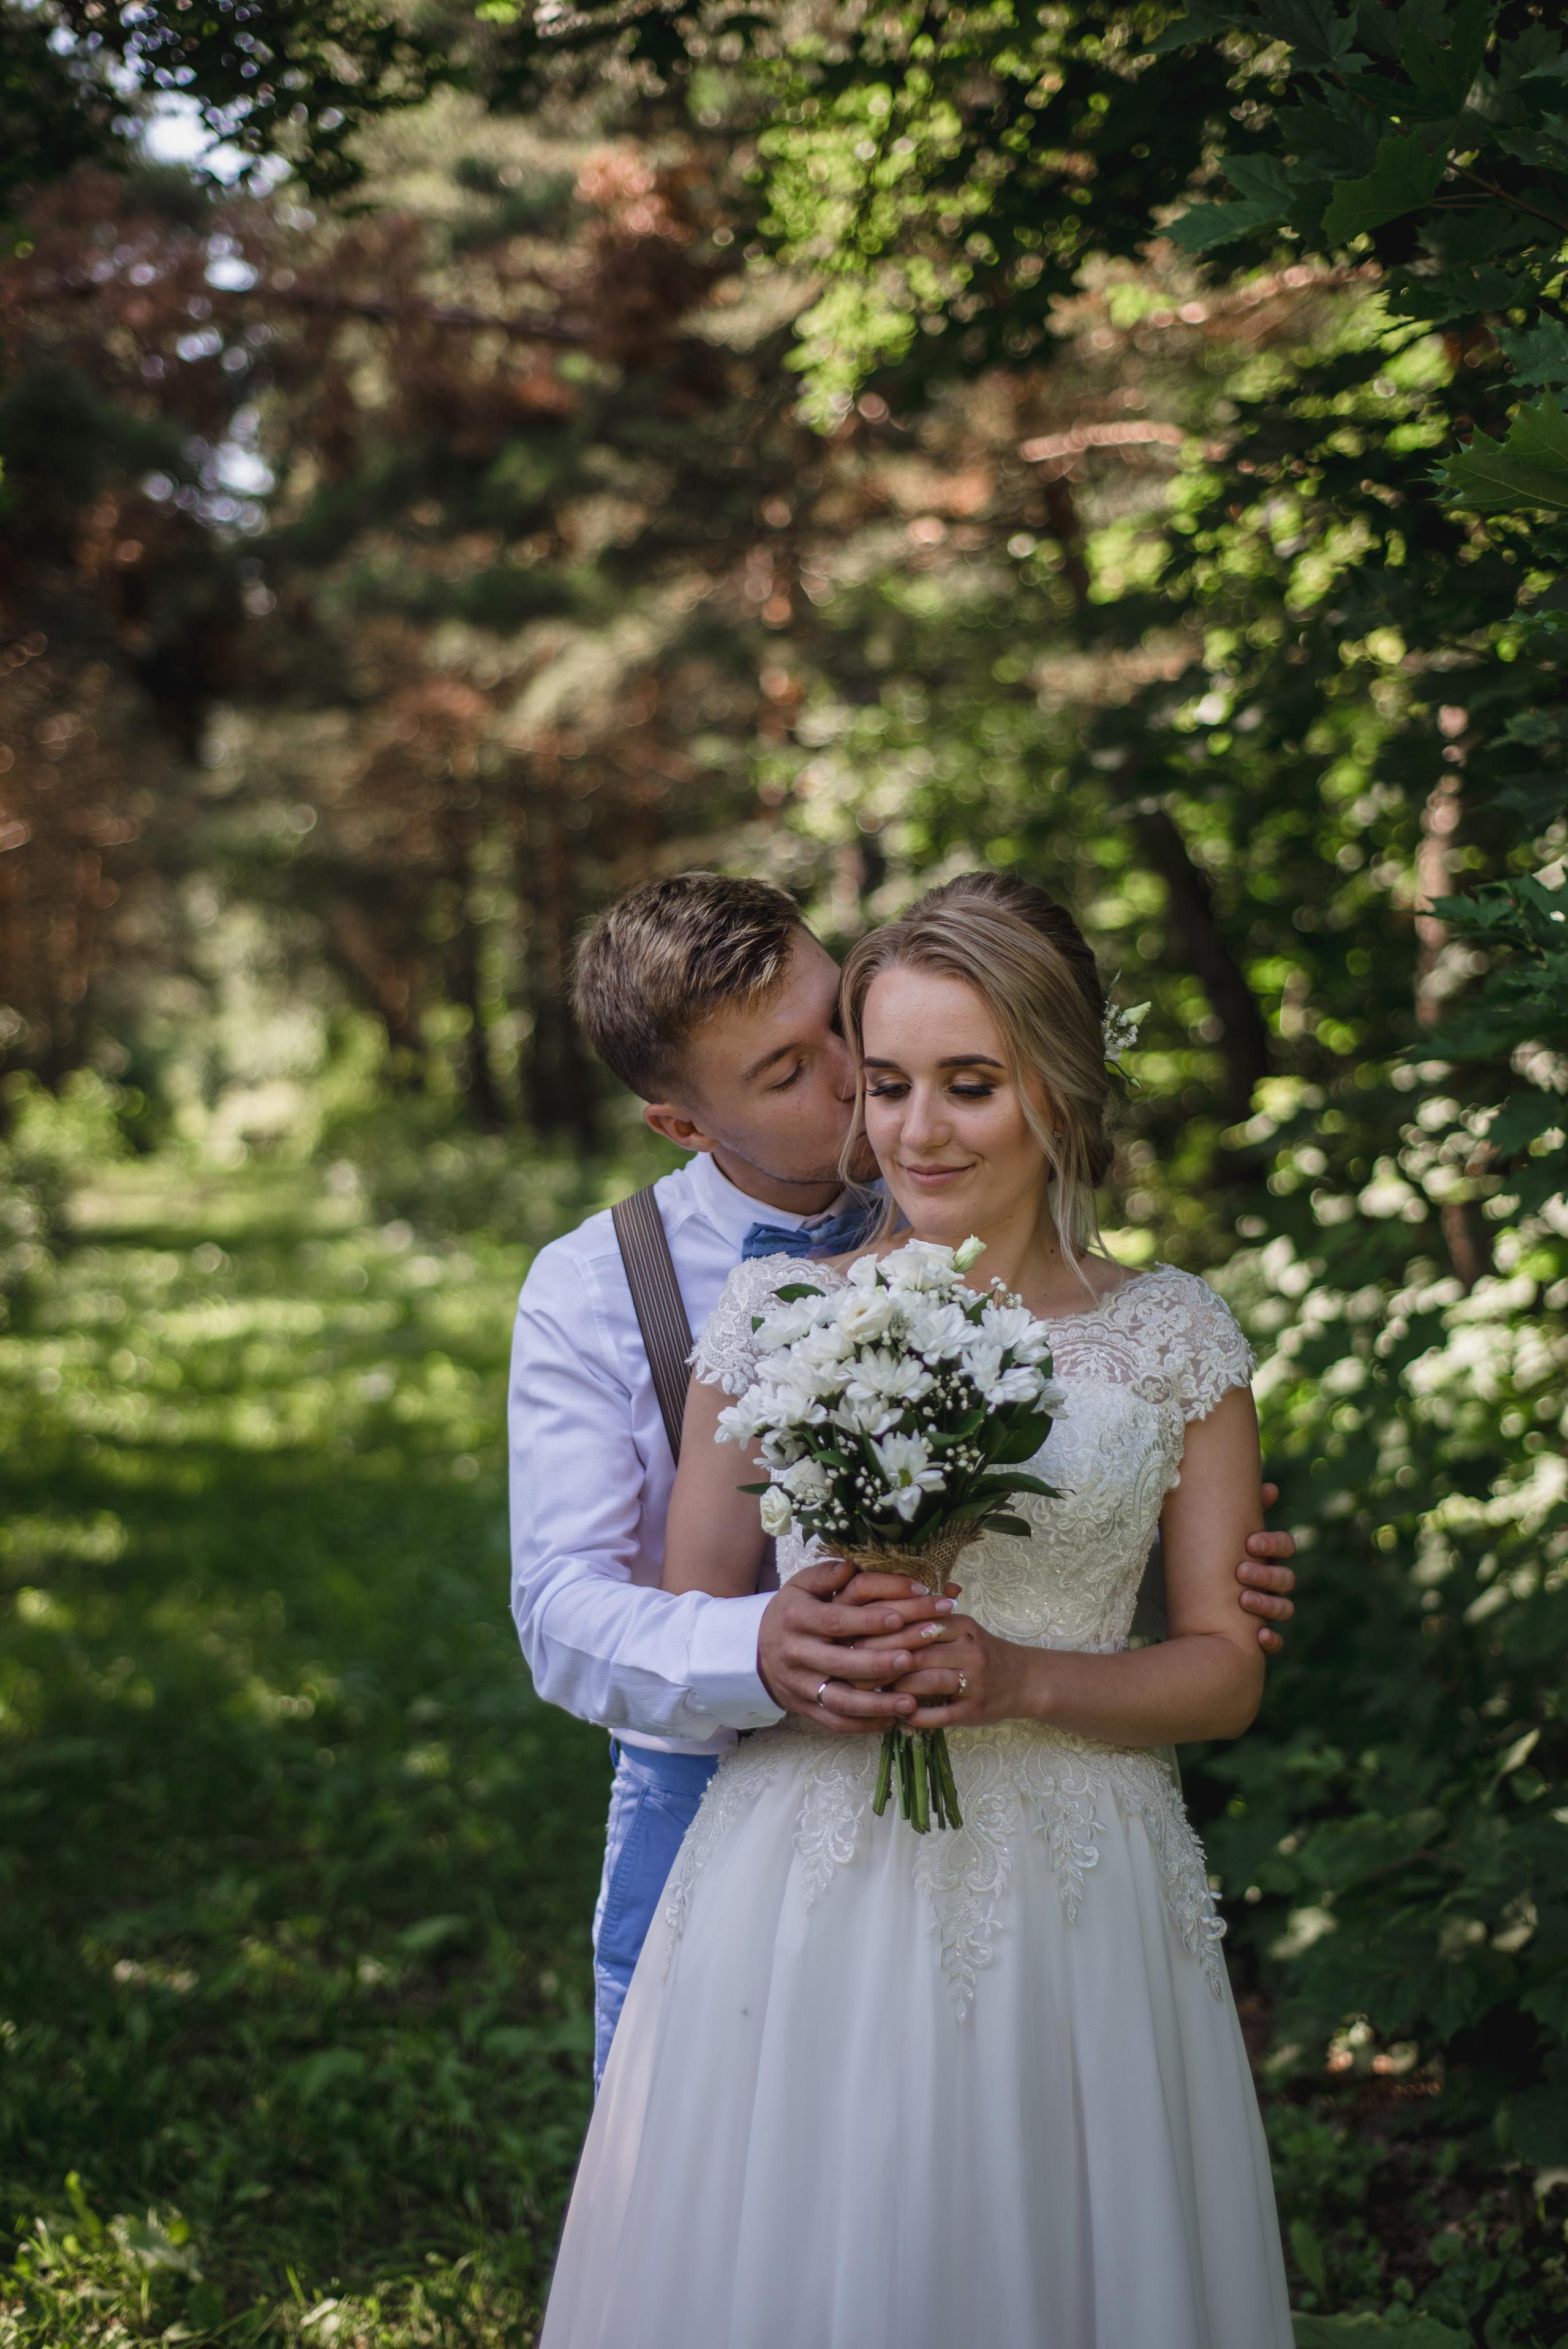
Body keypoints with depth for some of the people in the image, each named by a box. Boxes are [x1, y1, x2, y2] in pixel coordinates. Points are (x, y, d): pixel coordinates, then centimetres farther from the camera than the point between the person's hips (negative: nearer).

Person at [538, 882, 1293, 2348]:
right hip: (810, 1902, 0)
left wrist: (1023, 1682, -14)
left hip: (1073, 1905, 0)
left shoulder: (1176, 1337, 3)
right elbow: (681, 1626, 6)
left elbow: (1227, 1667, 4)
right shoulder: (779, 1312, 3)